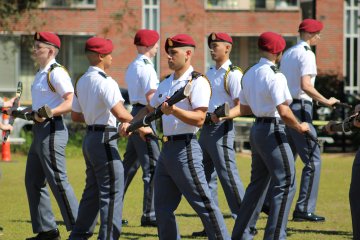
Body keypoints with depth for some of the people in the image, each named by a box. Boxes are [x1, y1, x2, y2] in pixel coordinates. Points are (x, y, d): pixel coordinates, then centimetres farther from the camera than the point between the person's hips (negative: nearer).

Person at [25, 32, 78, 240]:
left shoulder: (57, 73, -15)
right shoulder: (41, 73, 16)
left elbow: (72, 102, -22)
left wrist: (49, 112, -30)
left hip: (52, 130, -11)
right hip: (40, 129, 11)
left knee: (58, 181, -10)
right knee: (33, 181, 13)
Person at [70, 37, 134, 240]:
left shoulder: (82, 82, 12)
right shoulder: (105, 82, -16)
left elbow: (76, 115, 20)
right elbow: (120, 113, -25)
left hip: (90, 138, 9)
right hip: (104, 139, -9)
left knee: (93, 191, 17)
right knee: (112, 192, -5)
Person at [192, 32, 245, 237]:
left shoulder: (233, 74, -12)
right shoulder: (210, 72, 15)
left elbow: (240, 106, -17)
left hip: (221, 128, -9)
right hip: (206, 127, 10)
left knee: (228, 175, -12)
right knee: (206, 176, 12)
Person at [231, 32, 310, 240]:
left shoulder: (250, 74, 10)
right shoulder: (275, 76, -17)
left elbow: (244, 109, 17)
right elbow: (283, 111, -23)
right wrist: (299, 127, -8)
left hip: (257, 129, 9)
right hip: (273, 131, -9)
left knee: (258, 182, 19)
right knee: (285, 184, -4)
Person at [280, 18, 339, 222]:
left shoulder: (288, 53, 16)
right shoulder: (306, 54, -11)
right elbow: (305, 86, -22)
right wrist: (326, 101, -17)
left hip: (285, 106, 9)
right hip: (300, 108, -9)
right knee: (313, 159, -7)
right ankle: (304, 210, -12)